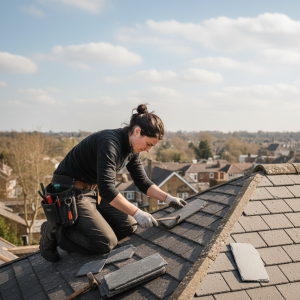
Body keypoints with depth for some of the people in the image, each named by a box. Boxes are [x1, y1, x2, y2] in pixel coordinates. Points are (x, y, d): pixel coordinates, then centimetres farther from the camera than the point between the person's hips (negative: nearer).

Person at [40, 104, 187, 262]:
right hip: (70, 191, -9)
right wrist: (137, 213, -33)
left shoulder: (131, 149, 1)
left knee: (129, 227, 4)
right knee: (106, 243, -17)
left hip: (93, 190, 10)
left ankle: (75, 226, 12)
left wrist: (168, 198, -1)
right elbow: (106, 187, -35)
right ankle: (54, 232, 0)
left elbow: (143, 182, 10)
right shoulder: (110, 142, -28)